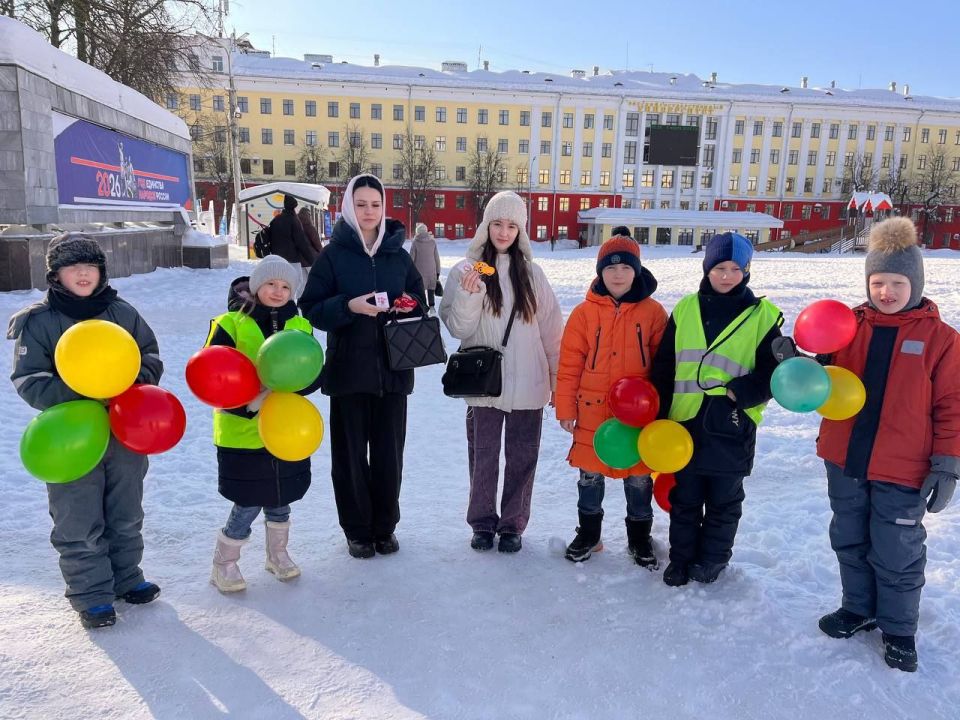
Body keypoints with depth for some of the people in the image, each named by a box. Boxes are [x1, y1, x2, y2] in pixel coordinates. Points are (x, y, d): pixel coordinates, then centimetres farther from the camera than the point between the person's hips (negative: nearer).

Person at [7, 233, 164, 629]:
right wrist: (76, 393, -27)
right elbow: (28, 381, -10)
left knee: (127, 516, 17)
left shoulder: (122, 312, 1)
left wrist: (136, 376, -15)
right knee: (79, 525, 6)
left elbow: (152, 358, 7)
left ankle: (126, 577, 36)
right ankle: (90, 595, 22)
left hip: (126, 432, 3)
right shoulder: (38, 321, -7)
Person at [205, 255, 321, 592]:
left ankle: (277, 554, 40)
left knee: (279, 497, 17)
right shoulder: (231, 324, -8)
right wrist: (248, 402, -24)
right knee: (249, 503, 1)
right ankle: (224, 564, 25)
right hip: (242, 432, -4)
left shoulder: (300, 326, 4)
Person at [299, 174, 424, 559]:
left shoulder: (397, 253, 7)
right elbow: (311, 309, -3)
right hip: (348, 368, -2)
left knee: (389, 451, 8)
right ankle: (357, 530, 23)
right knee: (350, 452, 6)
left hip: (393, 368, 2)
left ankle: (385, 526, 26)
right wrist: (348, 306, -20)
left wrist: (409, 305, -7)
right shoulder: (333, 254, 0)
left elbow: (419, 297, 16)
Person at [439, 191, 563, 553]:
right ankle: (482, 522, 28)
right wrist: (468, 294, -21)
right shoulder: (465, 270, 0)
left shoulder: (532, 273, 3)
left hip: (527, 384, 1)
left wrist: (559, 379, 7)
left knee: (522, 458, 10)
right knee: (483, 457, 9)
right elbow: (458, 328, -4)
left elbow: (551, 330, 6)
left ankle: (512, 524, 27)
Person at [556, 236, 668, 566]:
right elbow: (570, 364, -1)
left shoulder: (653, 312, -2)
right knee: (590, 475, 12)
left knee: (639, 477, 12)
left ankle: (639, 538, 32)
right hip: (593, 411, 0)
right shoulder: (585, 312, -3)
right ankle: (588, 533, 33)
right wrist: (566, 408, -2)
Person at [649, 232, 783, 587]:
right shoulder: (685, 309, 5)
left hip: (732, 427, -2)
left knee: (724, 501, 14)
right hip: (685, 423, 2)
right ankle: (681, 558, 31)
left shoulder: (763, 315, -1)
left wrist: (738, 392, -18)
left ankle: (713, 558, 33)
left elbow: (772, 373, -2)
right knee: (684, 498, 14)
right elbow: (663, 367, 5)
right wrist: (659, 417, 1)